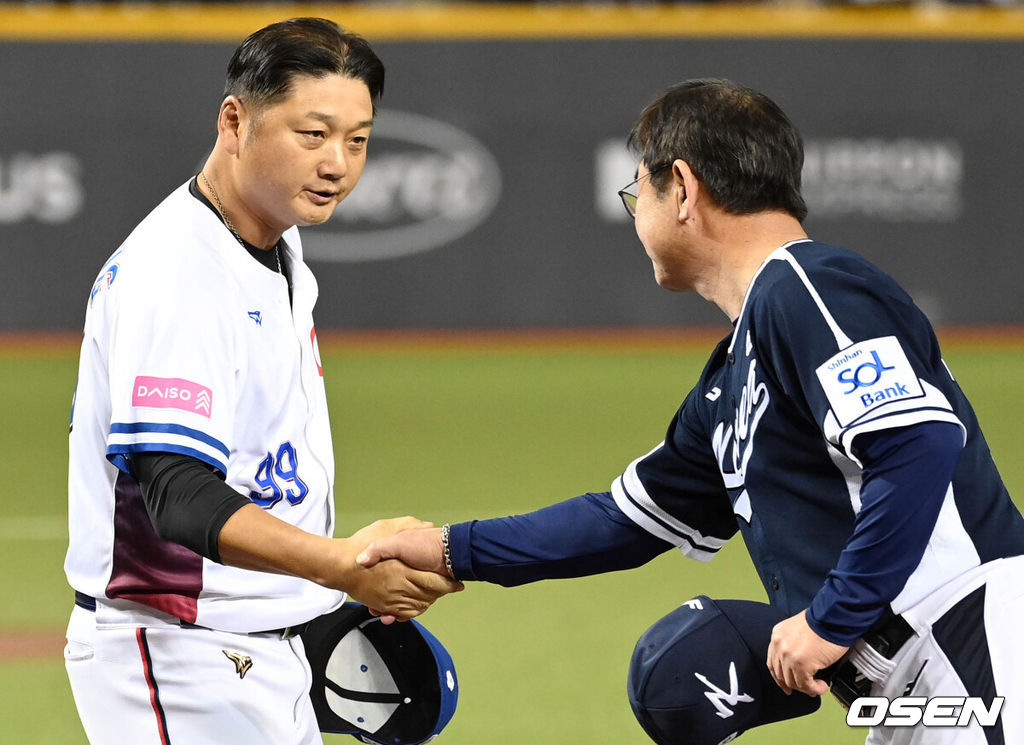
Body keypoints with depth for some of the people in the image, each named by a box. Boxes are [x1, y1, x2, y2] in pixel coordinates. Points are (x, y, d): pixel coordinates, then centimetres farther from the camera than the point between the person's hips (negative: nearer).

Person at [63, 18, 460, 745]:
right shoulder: (175, 271, -22)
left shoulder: (281, 249, 11)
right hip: (176, 658, -10)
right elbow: (178, 495, -31)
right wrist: (341, 565, -41)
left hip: (268, 655, 10)